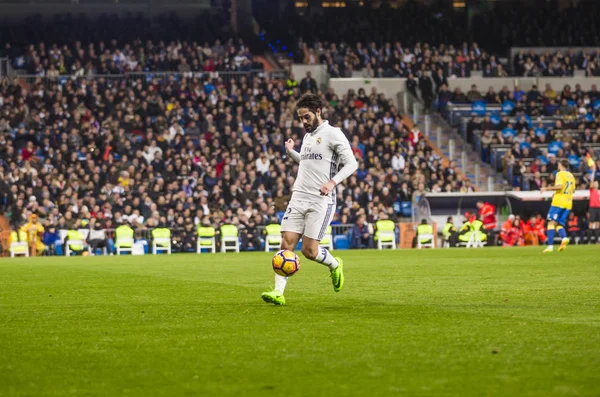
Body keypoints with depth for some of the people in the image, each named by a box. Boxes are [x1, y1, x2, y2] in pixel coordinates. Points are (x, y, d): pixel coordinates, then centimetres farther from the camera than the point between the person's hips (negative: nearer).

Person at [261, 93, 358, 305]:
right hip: (299, 198, 7)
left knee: (309, 250, -7)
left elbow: (351, 164, -10)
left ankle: (334, 265, 24)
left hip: (321, 201, -7)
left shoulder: (333, 134, -6)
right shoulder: (307, 135, 18)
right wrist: (291, 152, 16)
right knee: (287, 243, -7)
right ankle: (278, 292, -9)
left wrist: (332, 182, -24)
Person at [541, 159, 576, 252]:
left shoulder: (560, 174, -5)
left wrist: (547, 189, -11)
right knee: (559, 224, 10)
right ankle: (564, 238, -20)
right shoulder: (571, 176, 17)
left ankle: (550, 246, -15)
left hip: (558, 202, -7)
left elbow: (559, 186, -20)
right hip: (568, 204, 7)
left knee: (551, 223, -5)